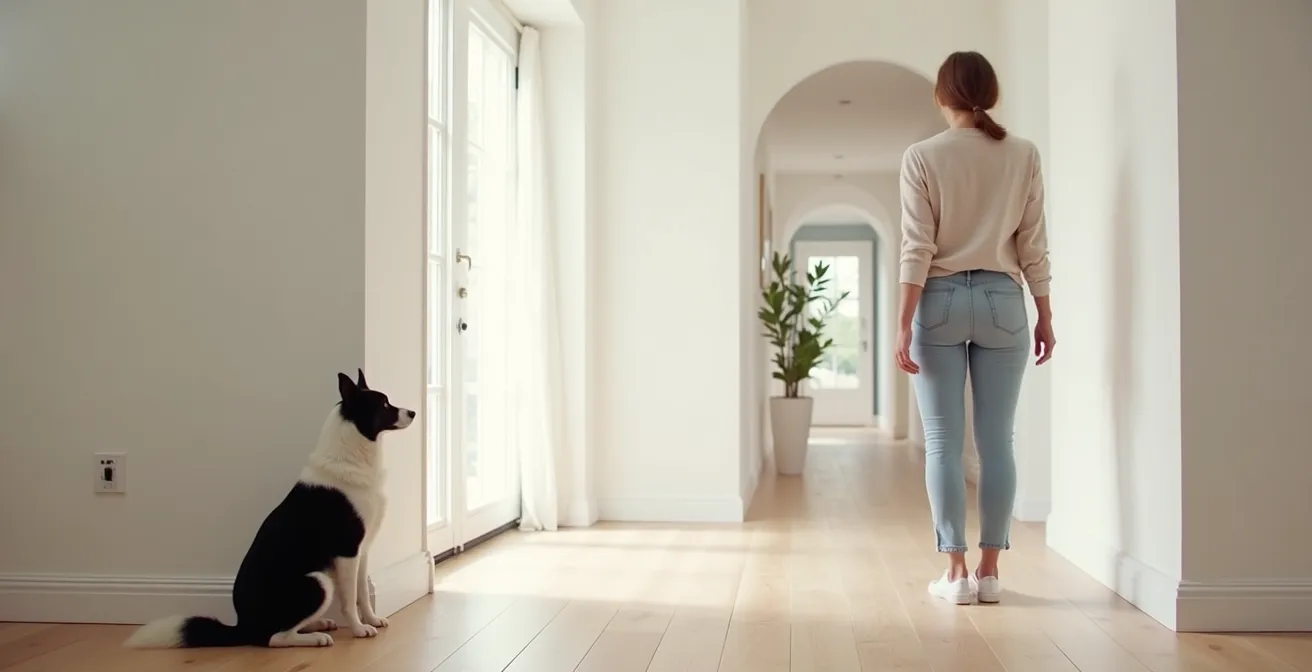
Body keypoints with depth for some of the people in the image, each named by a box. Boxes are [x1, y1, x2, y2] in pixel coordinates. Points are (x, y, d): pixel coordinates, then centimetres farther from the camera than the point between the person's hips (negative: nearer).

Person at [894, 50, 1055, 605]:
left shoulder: (922, 157, -3)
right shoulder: (1023, 155, 3)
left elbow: (918, 248, -8)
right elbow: (1034, 246, 3)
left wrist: (903, 324, -7)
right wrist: (1045, 316, 10)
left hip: (940, 301, -2)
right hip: (1002, 301, 2)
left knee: (943, 443, 3)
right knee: (997, 441, 6)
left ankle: (956, 571, 4)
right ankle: (989, 569, 10)